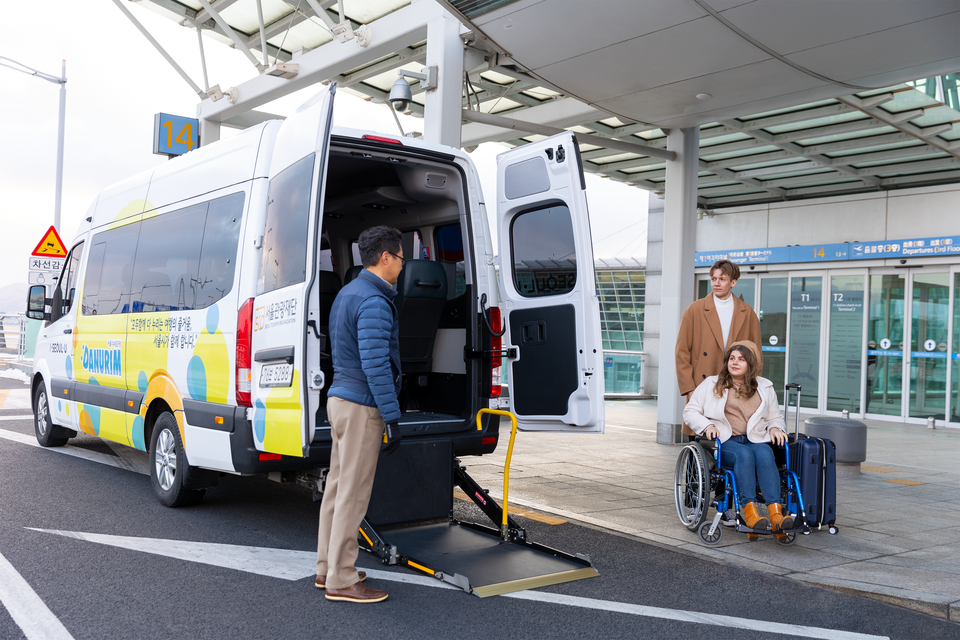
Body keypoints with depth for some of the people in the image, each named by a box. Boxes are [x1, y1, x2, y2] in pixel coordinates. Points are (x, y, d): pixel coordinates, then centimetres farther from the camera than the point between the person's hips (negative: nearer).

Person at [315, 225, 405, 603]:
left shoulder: (348, 292, 15)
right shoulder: (373, 302, -17)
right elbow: (375, 365, -23)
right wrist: (392, 417, -19)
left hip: (341, 398, 10)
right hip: (362, 406, -10)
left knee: (338, 487, 15)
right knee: (353, 495, -3)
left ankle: (328, 569, 25)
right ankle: (341, 581, 4)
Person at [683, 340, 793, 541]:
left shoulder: (764, 387, 23)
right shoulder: (711, 385, 16)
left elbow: (775, 417, 29)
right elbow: (690, 411, 13)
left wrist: (775, 427, 5)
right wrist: (707, 425, -6)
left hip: (756, 440, 2)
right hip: (725, 441, -2)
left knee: (765, 454, -34)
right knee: (744, 454, -36)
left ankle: (775, 512, -46)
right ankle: (749, 510, -43)